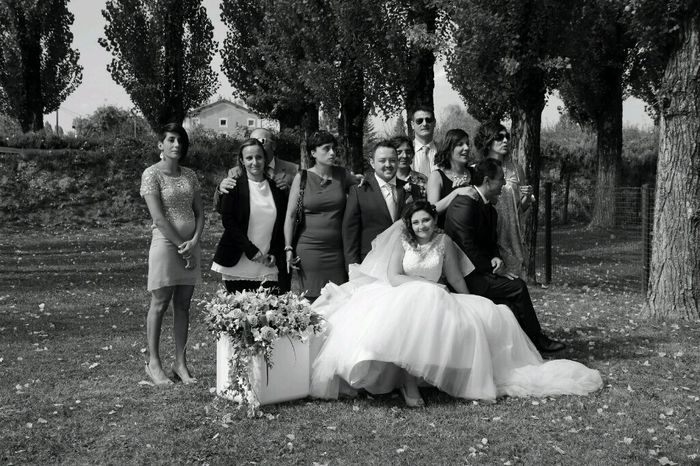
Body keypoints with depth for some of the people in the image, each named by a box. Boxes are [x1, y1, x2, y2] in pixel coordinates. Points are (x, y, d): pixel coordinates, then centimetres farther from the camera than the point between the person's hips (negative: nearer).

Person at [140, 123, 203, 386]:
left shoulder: (189, 175, 12)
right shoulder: (152, 174, -6)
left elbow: (199, 213, 9)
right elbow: (158, 217, -13)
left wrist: (194, 241, -8)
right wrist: (181, 246, -14)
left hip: (190, 245, 5)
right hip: (165, 243, -5)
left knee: (183, 305, 8)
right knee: (160, 304, 1)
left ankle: (181, 363, 14)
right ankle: (153, 362, 10)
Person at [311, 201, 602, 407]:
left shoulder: (443, 242, 8)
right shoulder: (402, 241, 4)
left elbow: (455, 279, 12)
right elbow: (392, 277, -7)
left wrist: (473, 304, 12)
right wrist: (426, 283, -16)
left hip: (434, 300, 3)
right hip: (400, 299, -3)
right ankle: (408, 382, -40)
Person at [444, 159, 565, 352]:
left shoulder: (490, 209, 14)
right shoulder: (464, 204, -17)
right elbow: (467, 246, -19)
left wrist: (496, 259, -2)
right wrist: (493, 268, -14)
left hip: (481, 271, 9)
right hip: (465, 276, -9)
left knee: (511, 305, -9)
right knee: (517, 287, -16)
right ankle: (536, 339, -1)